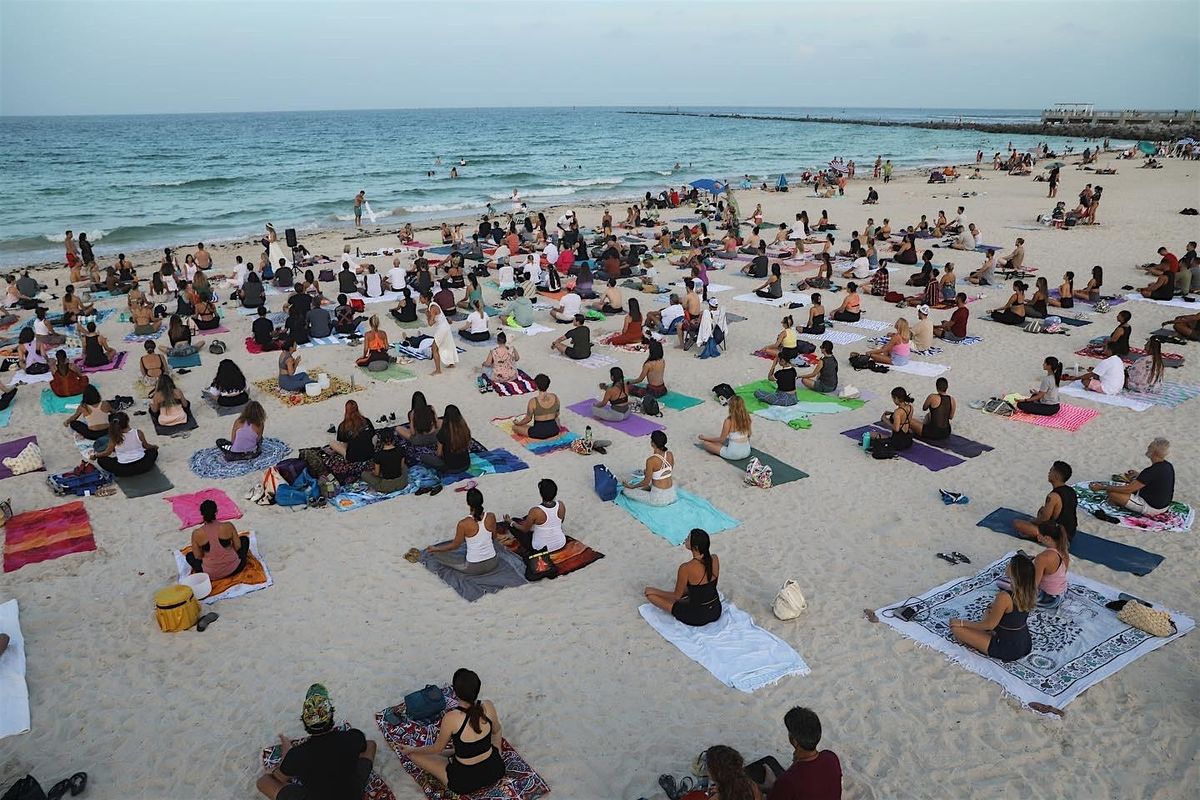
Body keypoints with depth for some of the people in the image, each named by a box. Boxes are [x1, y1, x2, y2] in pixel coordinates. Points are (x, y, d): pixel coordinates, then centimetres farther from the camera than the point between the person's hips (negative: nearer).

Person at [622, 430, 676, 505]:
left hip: (659, 499, -7)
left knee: (627, 491, 6)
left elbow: (646, 482, -13)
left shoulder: (651, 460, -23)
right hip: (672, 494, 7)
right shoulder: (670, 454, -4)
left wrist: (632, 486, 4)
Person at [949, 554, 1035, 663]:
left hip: (1007, 651, -8)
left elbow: (989, 624, -18)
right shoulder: (1030, 592, -8)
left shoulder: (1005, 597, -30)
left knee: (956, 628, -6)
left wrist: (961, 623, -8)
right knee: (989, 611, 28)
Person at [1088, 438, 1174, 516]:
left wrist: (1102, 488, -21)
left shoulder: (1151, 471, -29)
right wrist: (1139, 475, 26)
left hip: (1151, 508, -9)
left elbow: (1128, 489, -25)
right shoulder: (1169, 466, -3)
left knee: (1111, 492, -12)